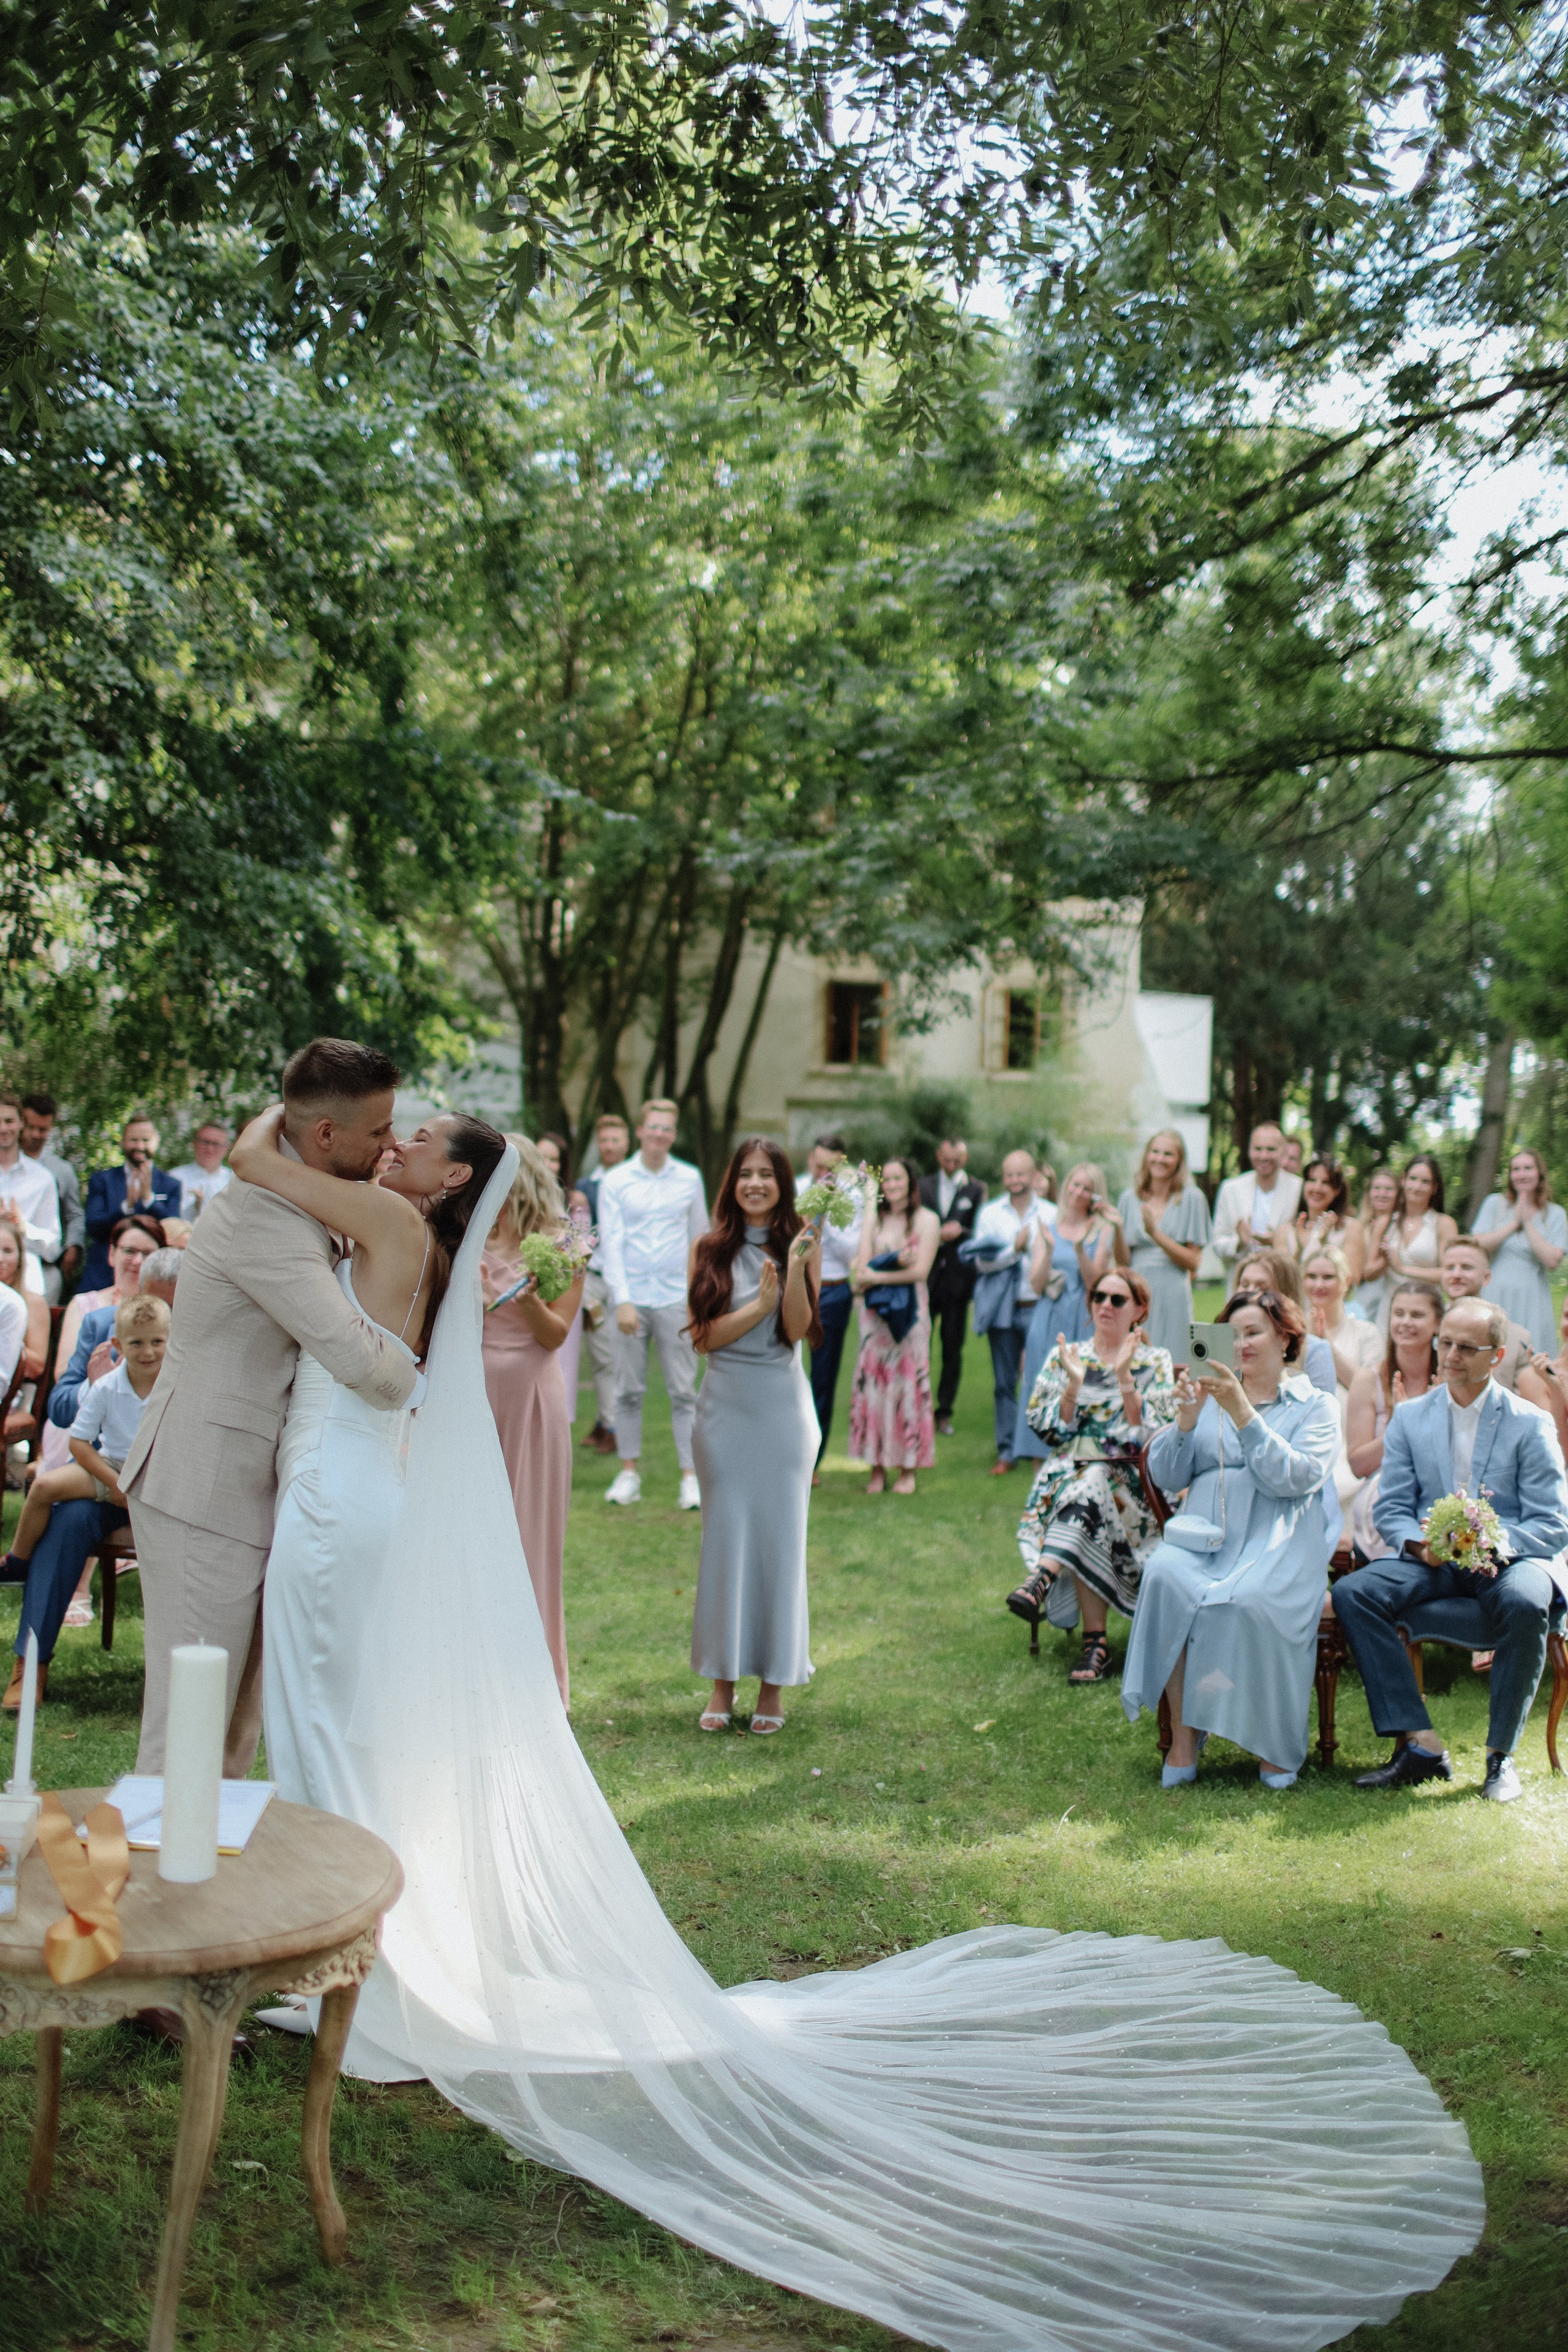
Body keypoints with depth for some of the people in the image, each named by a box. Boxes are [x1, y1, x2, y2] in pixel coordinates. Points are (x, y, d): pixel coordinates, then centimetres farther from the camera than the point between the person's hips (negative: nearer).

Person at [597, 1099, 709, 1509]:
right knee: (629, 1390, 5)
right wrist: (622, 1300, -10)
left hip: (676, 1298, 1)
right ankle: (629, 1472, 14)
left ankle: (691, 1477, 1)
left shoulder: (690, 1179, 6)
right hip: (632, 1298, 0)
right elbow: (611, 1243, -2)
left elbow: (701, 1237, 14)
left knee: (684, 1391, -1)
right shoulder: (615, 1182, 2)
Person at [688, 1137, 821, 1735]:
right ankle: (723, 1680, 13)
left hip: (782, 1406, -1)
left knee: (779, 1537, 3)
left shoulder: (800, 1246, 1)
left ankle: (773, 1684, 13)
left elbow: (797, 1330, -9)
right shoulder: (709, 1249, 3)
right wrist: (759, 1305, -14)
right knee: (724, 1538, 4)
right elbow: (703, 1336, -4)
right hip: (724, 1406, 1)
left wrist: (798, 1265, -18)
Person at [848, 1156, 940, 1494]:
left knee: (908, 1383, -2)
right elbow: (862, 1270, 2)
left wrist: (876, 1274, -9)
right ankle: (877, 1468, 4)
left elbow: (920, 1270, -9)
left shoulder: (927, 1220, 0)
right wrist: (896, 1263, -14)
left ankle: (908, 1469, 5)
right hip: (876, 1311, 3)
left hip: (910, 1311, -3)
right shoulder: (872, 1218, 10)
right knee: (873, 1381, -1)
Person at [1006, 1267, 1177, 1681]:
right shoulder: (1063, 1358, 14)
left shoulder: (1155, 1363, 9)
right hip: (1065, 1476, 1)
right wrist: (1074, 1383, -11)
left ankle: (1041, 1580, -52)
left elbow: (1152, 1436, -5)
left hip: (1130, 1483, -1)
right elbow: (1048, 1430, 3)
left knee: (1092, 1483, -35)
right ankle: (1095, 1642, -37)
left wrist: (1123, 1376, -14)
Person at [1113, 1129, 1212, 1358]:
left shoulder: (1191, 1198, 2)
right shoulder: (1129, 1199, 10)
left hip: (1172, 1296, -2)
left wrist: (1155, 1233, -12)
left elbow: (1193, 1262, -3)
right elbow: (1123, 1262, 8)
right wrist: (1117, 1229, -9)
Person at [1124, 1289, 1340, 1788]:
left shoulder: (1315, 1406, 11)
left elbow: (1295, 1478, -8)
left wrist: (1242, 1413, -14)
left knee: (1254, 1600, -35)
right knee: (1165, 1575, -31)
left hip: (1279, 1540, -3)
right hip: (1204, 1534, 3)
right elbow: (1165, 1477, 10)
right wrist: (1187, 1417, -6)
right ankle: (1183, 1734, -23)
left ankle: (1275, 1744, -14)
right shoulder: (1208, 1396, 21)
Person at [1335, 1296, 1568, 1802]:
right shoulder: (1409, 1418, 10)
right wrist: (1419, 1545, -17)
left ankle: (1501, 1755, -18)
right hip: (1431, 1562, 3)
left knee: (1524, 1603, -38)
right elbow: (1391, 1510, 7)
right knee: (1352, 1592, -25)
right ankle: (1420, 1743, -23)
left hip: (1508, 1559, -3)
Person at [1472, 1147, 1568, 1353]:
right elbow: (1478, 1246, -5)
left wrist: (1528, 1223, -6)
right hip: (1497, 1297, 0)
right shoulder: (1495, 1203, 7)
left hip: (1533, 1301, 0)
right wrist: (1514, 1222, -6)